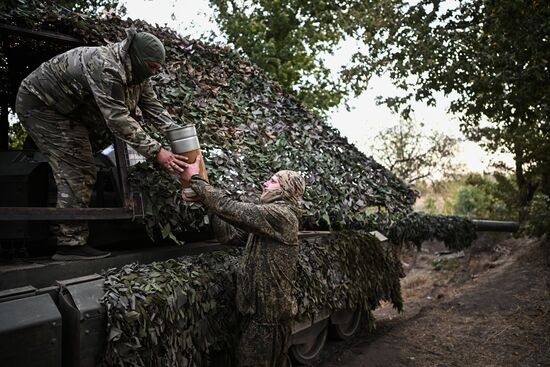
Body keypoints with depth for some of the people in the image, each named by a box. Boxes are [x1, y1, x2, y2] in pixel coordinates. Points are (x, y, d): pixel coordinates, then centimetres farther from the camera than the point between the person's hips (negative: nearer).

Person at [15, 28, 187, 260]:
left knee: (84, 172, 7)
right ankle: (71, 244, -16)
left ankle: (71, 240, 13)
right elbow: (118, 119, -39)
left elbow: (154, 108, -5)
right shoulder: (105, 67, -33)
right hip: (40, 103, -10)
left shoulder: (136, 72, -3)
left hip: (69, 111, 10)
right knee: (74, 171, -19)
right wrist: (156, 152, -41)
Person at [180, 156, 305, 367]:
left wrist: (194, 179, -16)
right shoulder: (273, 214, 15)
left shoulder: (280, 214, -19)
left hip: (268, 312, -9)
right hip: (263, 307, 9)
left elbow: (229, 209, -24)